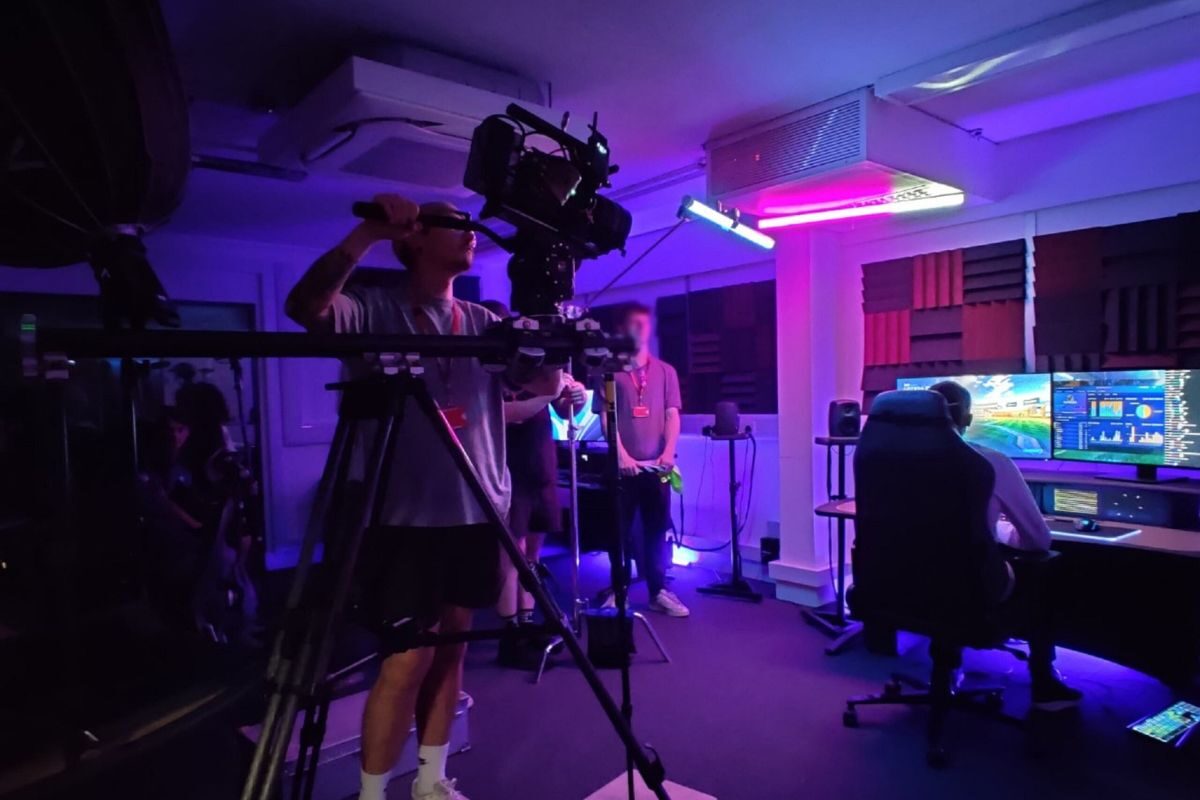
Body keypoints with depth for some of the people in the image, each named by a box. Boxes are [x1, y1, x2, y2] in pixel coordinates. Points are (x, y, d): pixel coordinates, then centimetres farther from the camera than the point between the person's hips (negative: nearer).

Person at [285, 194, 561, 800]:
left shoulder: (484, 322, 11)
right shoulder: (377, 311, -2)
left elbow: (547, 384, 7)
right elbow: (305, 308, -22)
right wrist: (368, 231, -27)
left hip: (477, 512, 5)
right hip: (408, 515, -5)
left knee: (451, 644, 13)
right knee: (409, 657, -2)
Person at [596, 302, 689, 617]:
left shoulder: (665, 371, 10)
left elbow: (672, 414, 4)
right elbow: (606, 417, -4)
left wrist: (669, 451, -12)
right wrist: (621, 454, -15)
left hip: (655, 464, 2)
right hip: (623, 464, -2)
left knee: (658, 529, 6)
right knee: (620, 529, 5)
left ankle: (659, 591, 15)